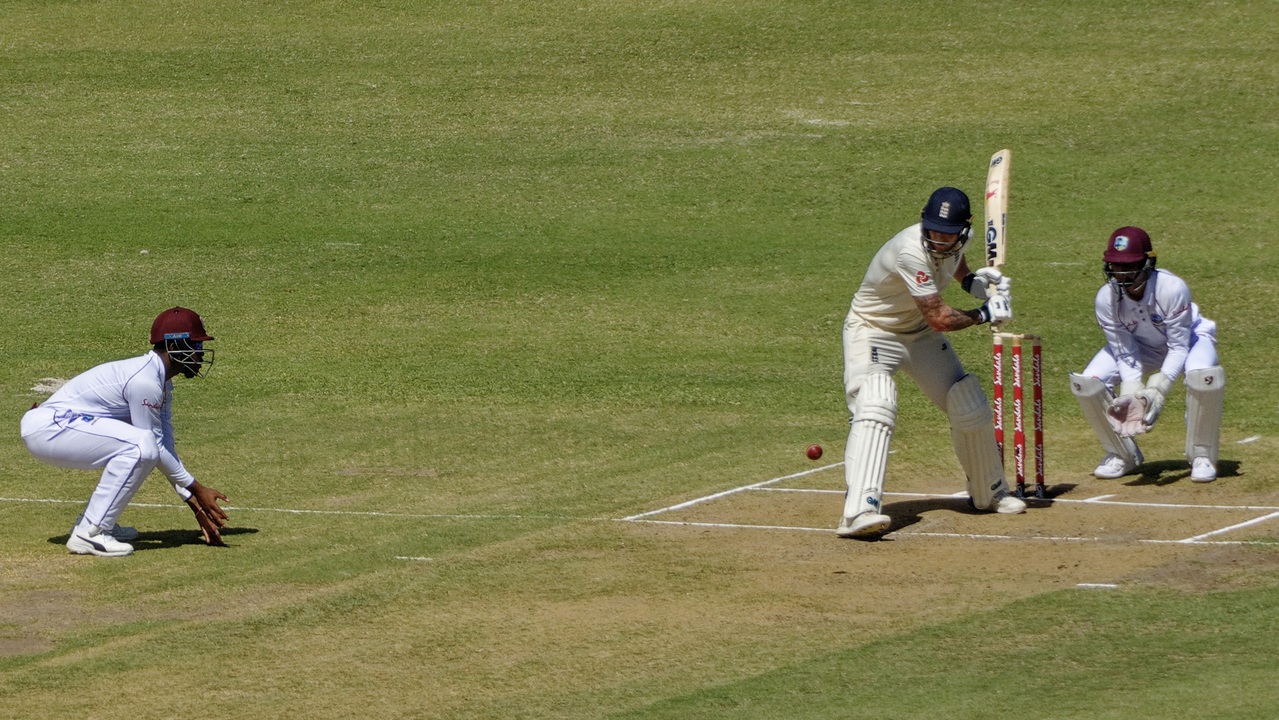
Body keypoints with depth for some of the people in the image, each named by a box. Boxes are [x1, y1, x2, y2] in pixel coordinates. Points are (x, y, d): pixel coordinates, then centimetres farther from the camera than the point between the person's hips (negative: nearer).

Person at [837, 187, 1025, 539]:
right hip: (872, 331, -8)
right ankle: (859, 512, -43)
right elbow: (939, 318, -33)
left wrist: (973, 280, -4)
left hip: (921, 335, 8)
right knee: (875, 406, -30)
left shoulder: (959, 238, -10)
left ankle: (990, 493, 33)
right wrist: (984, 315, -19)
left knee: (970, 408, 8)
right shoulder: (910, 252, -35)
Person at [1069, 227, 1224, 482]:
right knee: (1088, 383, -18)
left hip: (1187, 338, -3)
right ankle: (1123, 455, 6)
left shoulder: (1172, 288, -37)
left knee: (1203, 375, -37)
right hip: (1140, 347, 4)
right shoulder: (1106, 298, -26)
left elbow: (1179, 347, -30)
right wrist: (1131, 393, -36)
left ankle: (1201, 456, -14)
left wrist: (1158, 389, -43)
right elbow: (1125, 354, -19)